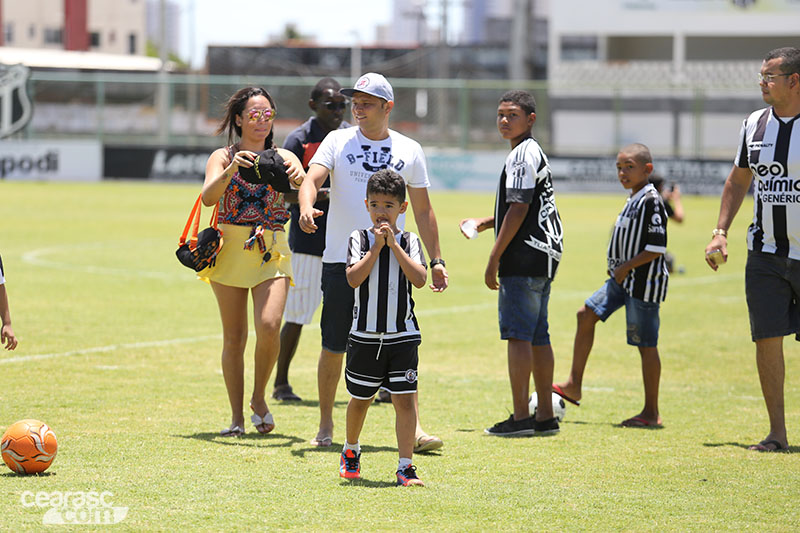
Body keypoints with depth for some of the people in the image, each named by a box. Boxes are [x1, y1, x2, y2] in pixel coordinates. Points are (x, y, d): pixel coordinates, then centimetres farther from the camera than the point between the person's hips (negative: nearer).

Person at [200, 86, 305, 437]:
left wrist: (298, 177, -34)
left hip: (271, 252, 0)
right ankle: (236, 417, 11)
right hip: (230, 250, 0)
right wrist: (231, 170, -28)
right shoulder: (223, 157, 5)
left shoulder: (282, 158, 7)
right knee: (234, 338, 1)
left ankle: (259, 398, 4)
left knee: (269, 326, -19)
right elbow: (208, 197, -12)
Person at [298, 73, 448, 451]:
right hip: (341, 260, 0)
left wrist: (435, 260, 9)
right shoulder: (338, 141, 4)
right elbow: (312, 178, -11)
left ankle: (414, 427, -8)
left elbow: (422, 210, 13)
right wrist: (306, 207, -33)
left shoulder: (409, 151, 7)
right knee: (334, 347, 3)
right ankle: (325, 426, 18)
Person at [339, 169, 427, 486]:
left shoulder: (409, 242, 2)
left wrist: (394, 244, -14)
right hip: (365, 335, 0)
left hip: (402, 335, 0)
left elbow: (420, 279, -13)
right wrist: (376, 248, -16)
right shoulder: (359, 239, 0)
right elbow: (354, 279, -14)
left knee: (404, 399, -7)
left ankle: (405, 467, -5)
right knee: (360, 399, 13)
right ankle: (351, 451, 37)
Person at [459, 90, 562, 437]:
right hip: (544, 255, 10)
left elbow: (519, 211, -17)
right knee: (537, 336, 12)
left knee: (518, 334, -9)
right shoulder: (534, 152, 20)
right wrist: (484, 223, 26)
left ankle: (521, 417, -10)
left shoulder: (522, 155, -12)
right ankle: (545, 416, 14)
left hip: (524, 256, -10)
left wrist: (494, 259, -15)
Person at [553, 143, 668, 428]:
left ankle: (651, 412, 2)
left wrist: (627, 266, -17)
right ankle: (574, 386, 14)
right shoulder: (633, 200, 13)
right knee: (587, 313, 8)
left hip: (644, 282, -10)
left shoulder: (651, 201, -16)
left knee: (646, 345, -4)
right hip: (623, 279, 10)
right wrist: (618, 267, 14)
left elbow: (657, 248, -21)